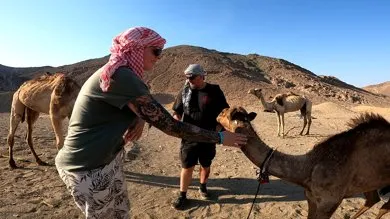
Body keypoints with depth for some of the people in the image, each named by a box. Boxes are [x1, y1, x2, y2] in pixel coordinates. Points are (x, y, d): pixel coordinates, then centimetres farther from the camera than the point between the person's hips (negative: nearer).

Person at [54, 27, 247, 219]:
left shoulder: (118, 72, 5)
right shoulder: (121, 77, -26)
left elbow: (143, 108, 15)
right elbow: (169, 124, -26)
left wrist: (139, 119, -10)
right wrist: (220, 137, -18)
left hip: (108, 159, 9)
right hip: (89, 169, -9)